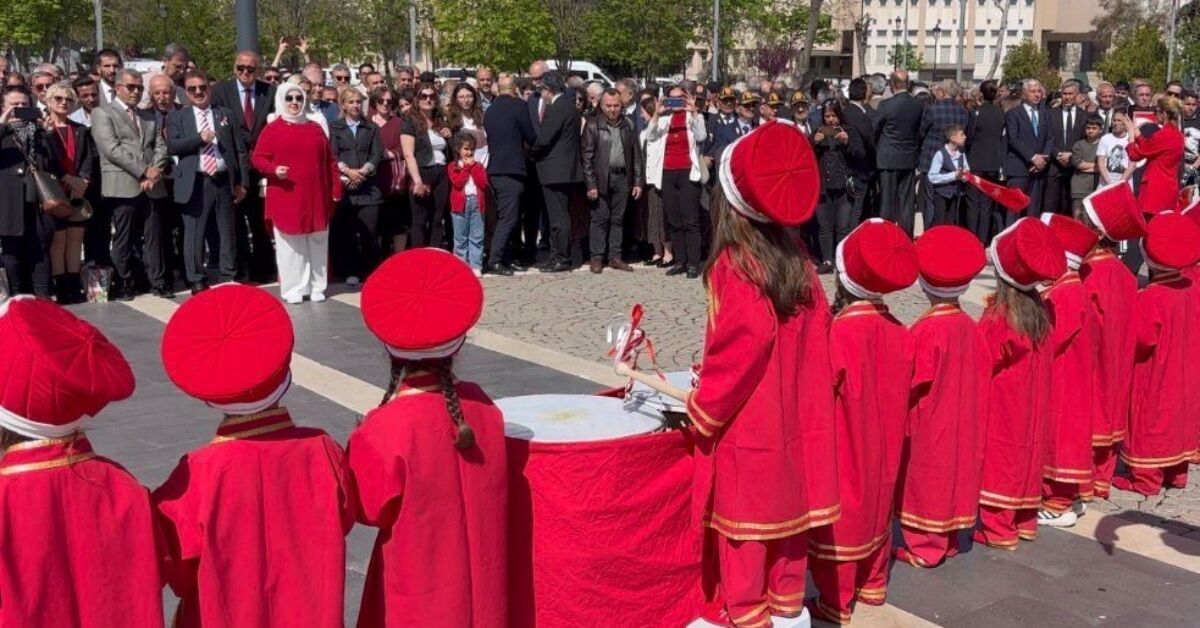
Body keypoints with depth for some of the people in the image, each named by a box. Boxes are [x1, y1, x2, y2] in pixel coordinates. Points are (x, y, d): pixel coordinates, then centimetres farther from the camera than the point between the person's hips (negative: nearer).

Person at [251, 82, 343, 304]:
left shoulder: (315, 128, 11)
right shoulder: (272, 128, 0)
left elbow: (330, 160, 12)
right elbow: (257, 158, 0)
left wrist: (336, 189, 6)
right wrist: (274, 169, -20)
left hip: (316, 197, 3)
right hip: (286, 197, -3)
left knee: (317, 243, 6)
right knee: (290, 244, 1)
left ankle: (316, 287, 14)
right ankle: (293, 288, 7)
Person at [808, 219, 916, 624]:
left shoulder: (839, 333, -25)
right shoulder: (896, 331, -4)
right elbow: (900, 390, 6)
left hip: (845, 447, -7)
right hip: (881, 445, 7)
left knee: (840, 519, 5)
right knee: (875, 508, 21)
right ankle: (873, 584, 36)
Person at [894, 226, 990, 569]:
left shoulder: (925, 330, -22)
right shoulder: (970, 327, -3)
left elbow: (914, 384, -18)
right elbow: (982, 375, 4)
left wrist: (904, 421, -4)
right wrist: (964, 404, 15)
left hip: (928, 426, -6)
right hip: (960, 426, 6)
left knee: (927, 480, 5)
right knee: (953, 472, 16)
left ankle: (925, 546, 12)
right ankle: (949, 539, 26)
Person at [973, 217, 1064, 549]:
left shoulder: (997, 318, -21)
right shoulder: (1040, 310, -4)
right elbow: (1044, 362, 5)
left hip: (1001, 407, -6)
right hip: (1030, 407, 6)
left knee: (999, 459, 4)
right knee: (1023, 453, 16)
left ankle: (998, 528, 10)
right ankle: (1024, 520, 26)